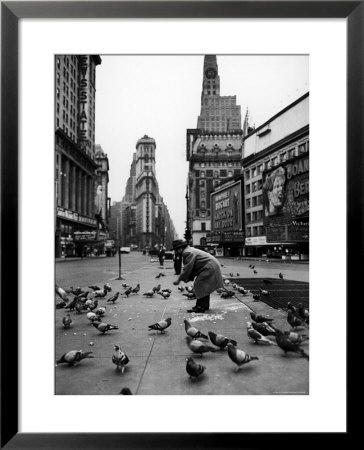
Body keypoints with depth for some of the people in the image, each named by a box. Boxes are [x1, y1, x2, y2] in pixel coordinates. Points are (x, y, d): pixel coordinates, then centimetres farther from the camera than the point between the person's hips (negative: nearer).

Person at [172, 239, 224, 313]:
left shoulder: (188, 253, -18)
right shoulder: (190, 250, 16)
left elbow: (187, 269, -22)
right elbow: (191, 267, 19)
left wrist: (179, 279, -15)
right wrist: (189, 278, 9)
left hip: (209, 268, -11)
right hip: (211, 266, 11)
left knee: (199, 285, -10)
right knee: (204, 287, 17)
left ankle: (200, 307, -6)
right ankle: (205, 305, 25)